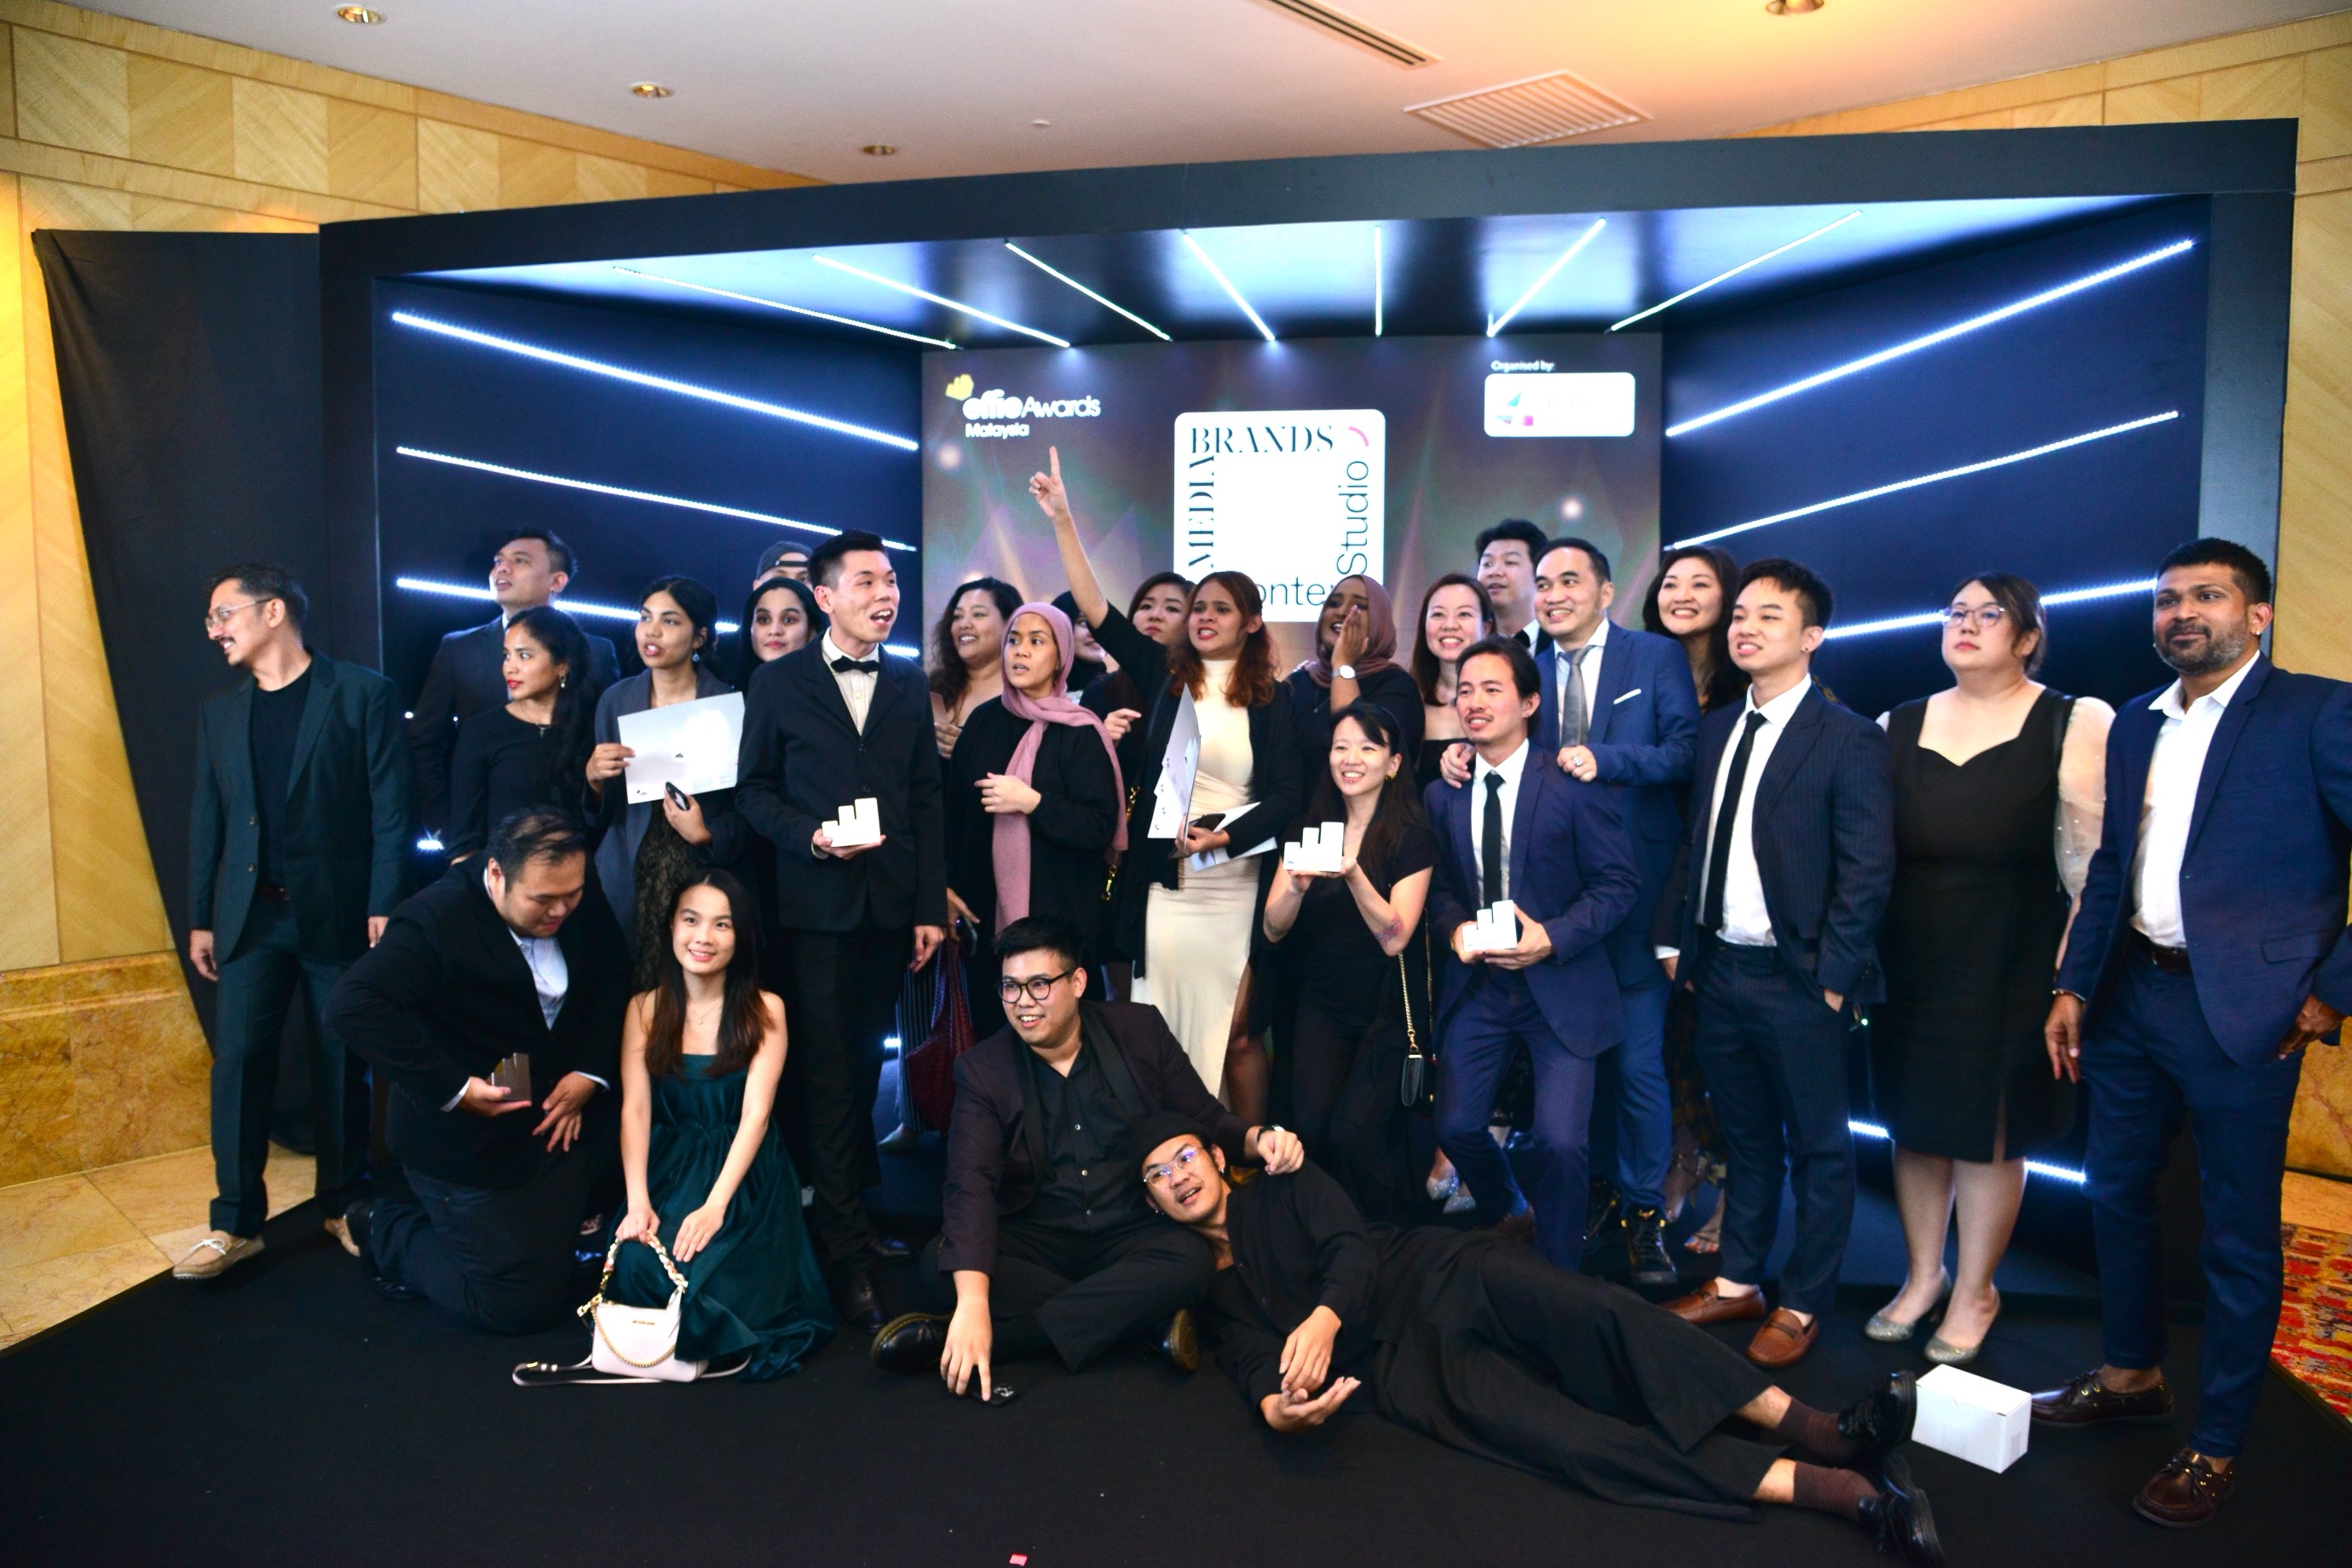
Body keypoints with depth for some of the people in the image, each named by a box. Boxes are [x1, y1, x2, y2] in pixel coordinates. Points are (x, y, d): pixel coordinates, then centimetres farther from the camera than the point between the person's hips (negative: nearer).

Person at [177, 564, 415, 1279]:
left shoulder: (362, 692, -4)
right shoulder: (219, 710, 11)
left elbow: (392, 805, -8)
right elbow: (207, 819, 13)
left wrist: (385, 904, -13)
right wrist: (200, 918, 10)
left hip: (337, 910, -3)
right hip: (250, 914, 4)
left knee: (341, 1064, 6)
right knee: (238, 1060, -1)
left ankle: (344, 1206, 20)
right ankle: (236, 1222, 8)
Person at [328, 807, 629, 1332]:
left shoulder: (580, 908, -5)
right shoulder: (437, 917, -23)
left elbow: (612, 980, 5)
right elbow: (352, 1004, -31)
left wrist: (590, 1073, -10)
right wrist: (451, 1088, -31)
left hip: (563, 1113, 6)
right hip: (471, 1140, -6)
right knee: (523, 1305, -1)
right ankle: (388, 1230, 21)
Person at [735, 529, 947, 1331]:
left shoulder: (909, 684, 11)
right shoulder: (777, 683, 3)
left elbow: (927, 800, 8)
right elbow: (752, 790, 3)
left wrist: (931, 906, 4)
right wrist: (810, 835, -15)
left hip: (891, 904, 3)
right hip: (814, 904, -3)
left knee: (865, 1063, 12)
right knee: (828, 1074, -2)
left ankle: (852, 1206, 28)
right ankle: (846, 1250, 3)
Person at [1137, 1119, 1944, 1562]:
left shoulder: (1285, 1190, 15)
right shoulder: (1206, 1290, 17)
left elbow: (1352, 1248, -2)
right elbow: (1253, 1358, 0)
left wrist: (1323, 1317, -24)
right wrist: (1275, 1405, -25)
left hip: (1439, 1274, 1)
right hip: (1408, 1367, -1)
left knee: (1588, 1309, -29)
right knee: (1564, 1436, -24)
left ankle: (1815, 1429, -33)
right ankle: (1840, 1490, -33)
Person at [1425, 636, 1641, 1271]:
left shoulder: (1572, 786, -9)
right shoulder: (1443, 795, 5)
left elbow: (1619, 882, -9)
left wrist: (1552, 938, -20)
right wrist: (1454, 928, -10)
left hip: (1559, 987, -4)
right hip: (1478, 985, 4)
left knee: (1559, 1143, -10)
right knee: (1456, 1127, 6)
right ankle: (1503, 1218, 40)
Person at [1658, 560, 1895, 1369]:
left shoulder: (1849, 739, -10)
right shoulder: (1716, 729, 9)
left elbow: (1866, 871, -13)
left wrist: (1834, 977, -14)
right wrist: (1679, 939, 7)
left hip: (1797, 978, -6)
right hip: (1719, 968, 6)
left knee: (1818, 1148, 10)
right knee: (1746, 1137, 19)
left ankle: (1802, 1305, 23)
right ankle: (1736, 1282, 32)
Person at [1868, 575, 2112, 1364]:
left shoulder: (2074, 723, -5)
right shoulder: (1899, 727, 6)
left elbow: (2091, 861, -8)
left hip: (2011, 965, -3)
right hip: (1910, 963, 4)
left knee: (1991, 1131, 7)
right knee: (1915, 1120, 12)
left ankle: (1974, 1291, 26)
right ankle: (1924, 1275, 31)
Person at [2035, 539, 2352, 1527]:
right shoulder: (2135, 723, 10)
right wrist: (2074, 985, 11)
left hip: (2242, 1011, -6)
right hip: (2130, 995, 7)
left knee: (2237, 1236, 6)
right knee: (2116, 1193, 18)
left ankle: (2215, 1447, 22)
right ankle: (2131, 1377, 38)